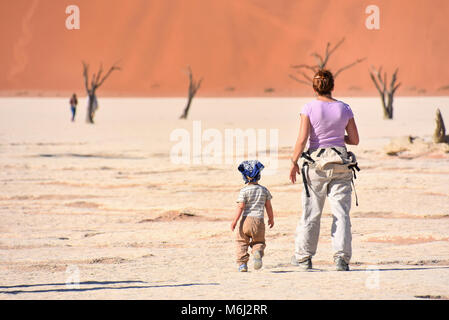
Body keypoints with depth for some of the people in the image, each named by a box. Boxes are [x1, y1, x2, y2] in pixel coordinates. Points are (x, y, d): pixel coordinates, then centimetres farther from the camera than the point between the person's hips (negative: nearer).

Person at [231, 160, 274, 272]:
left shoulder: (244, 191, -5)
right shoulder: (264, 190, 6)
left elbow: (240, 206, -10)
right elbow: (268, 206, 11)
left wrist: (235, 221, -8)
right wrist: (271, 219, 25)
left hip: (246, 220, -2)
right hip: (259, 221, 2)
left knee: (242, 242, 11)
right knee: (259, 242, 15)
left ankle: (242, 263, 1)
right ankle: (258, 252, -19)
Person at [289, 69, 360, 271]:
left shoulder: (309, 108, -7)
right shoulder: (344, 109, 2)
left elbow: (302, 139, -11)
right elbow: (355, 140, 6)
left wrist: (294, 162, 0)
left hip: (316, 164, -1)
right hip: (341, 164, 1)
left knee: (311, 213, 8)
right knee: (341, 212, 2)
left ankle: (303, 257, 18)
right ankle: (341, 258, -7)